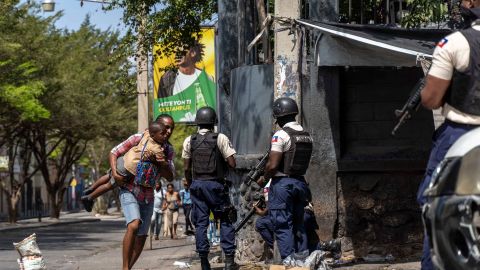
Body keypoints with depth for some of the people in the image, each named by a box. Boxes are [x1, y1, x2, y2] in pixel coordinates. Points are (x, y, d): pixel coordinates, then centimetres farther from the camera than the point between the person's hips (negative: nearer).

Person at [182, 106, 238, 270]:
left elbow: (187, 168, 5)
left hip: (197, 184, 2)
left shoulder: (189, 141, 2)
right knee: (225, 221, 7)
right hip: (216, 184, -2)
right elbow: (232, 164, -9)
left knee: (200, 223, 6)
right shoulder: (220, 139, -6)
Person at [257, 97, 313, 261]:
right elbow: (303, 162, 10)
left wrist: (264, 178, -1)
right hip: (300, 182, 7)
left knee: (282, 226, -3)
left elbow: (272, 165, -17)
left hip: (282, 184, -7)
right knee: (298, 225, 13)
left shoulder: (281, 135, -14)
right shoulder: (307, 136, 9)